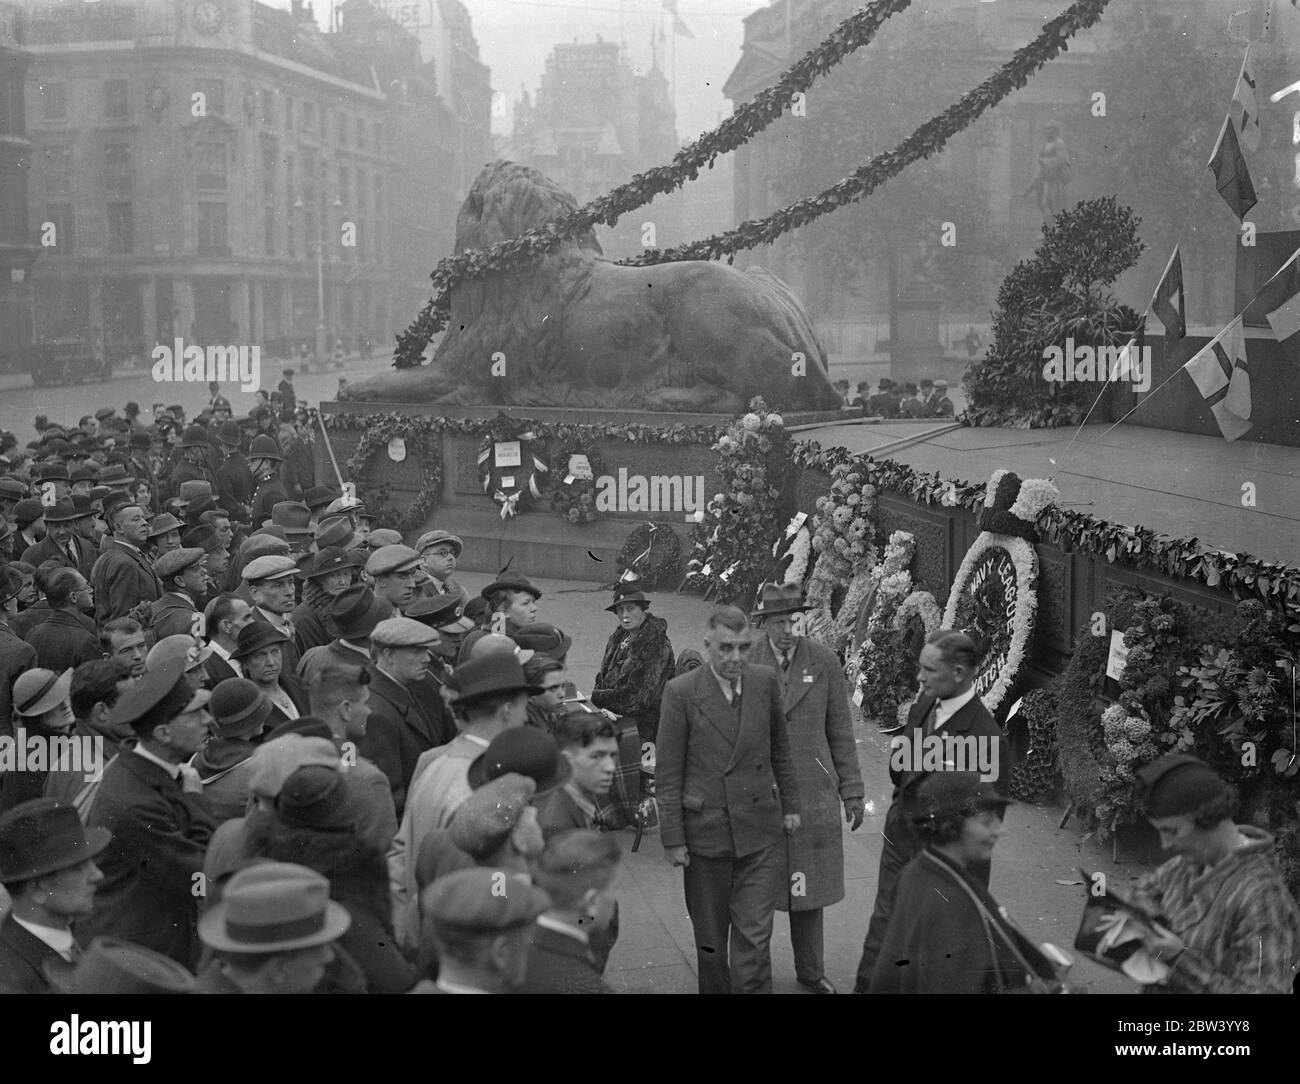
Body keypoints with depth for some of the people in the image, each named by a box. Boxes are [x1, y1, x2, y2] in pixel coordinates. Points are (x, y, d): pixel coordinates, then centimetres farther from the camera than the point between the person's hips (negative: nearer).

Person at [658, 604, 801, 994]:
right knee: (710, 940, 11)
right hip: (705, 830, -1)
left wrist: (789, 804, 16)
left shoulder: (765, 682, 0)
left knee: (754, 937, -3)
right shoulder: (681, 692, -9)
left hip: (759, 830, 1)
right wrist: (672, 838, -6)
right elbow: (668, 773, -5)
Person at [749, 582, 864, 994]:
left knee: (809, 888, 11)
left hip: (813, 795, 2)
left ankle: (810, 971, 26)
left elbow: (841, 732, 6)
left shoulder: (824, 662, 0)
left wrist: (852, 792, 5)